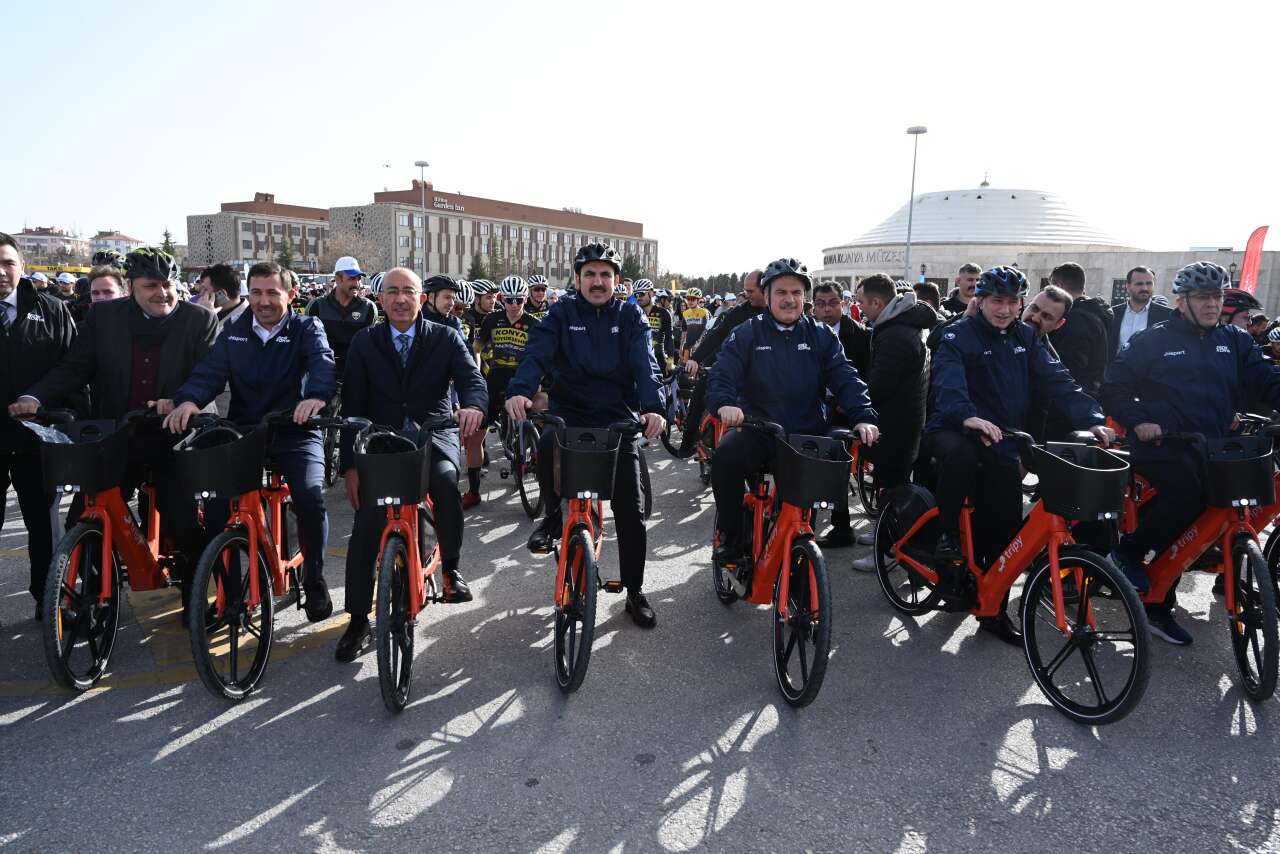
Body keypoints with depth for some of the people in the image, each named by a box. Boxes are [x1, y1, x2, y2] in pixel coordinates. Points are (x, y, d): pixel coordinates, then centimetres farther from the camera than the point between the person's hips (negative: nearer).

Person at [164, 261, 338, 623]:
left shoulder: (307, 328, 1)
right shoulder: (233, 332, 11)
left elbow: (323, 363, -20)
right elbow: (210, 371, -2)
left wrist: (316, 395, -43)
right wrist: (188, 400, -25)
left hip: (295, 433, -3)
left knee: (310, 498, -25)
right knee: (215, 505, -15)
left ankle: (314, 580, 0)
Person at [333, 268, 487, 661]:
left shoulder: (445, 338, 4)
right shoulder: (364, 342, 6)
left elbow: (472, 377, -9)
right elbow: (353, 405, 3)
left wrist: (473, 405, -35)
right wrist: (350, 464, -4)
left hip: (434, 436, -1)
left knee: (445, 482, -32)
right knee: (365, 525, -11)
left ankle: (450, 568, -5)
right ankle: (358, 621, 4)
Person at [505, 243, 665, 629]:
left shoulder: (630, 316, 3)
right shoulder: (562, 313, 2)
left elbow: (645, 364, -11)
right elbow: (537, 353, -13)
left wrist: (653, 407, -30)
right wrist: (519, 390, -34)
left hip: (618, 419, 1)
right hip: (569, 412, 0)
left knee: (630, 510, 0)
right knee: (547, 445, -35)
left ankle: (635, 592, 16)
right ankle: (553, 514, -5)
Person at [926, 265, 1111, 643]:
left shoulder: (1025, 338, 10)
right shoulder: (959, 337, -6)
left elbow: (1057, 381, -1)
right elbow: (948, 383, -24)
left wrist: (1091, 418, -17)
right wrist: (968, 416, -45)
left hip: (1004, 445, 5)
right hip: (955, 430, -4)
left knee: (1003, 526, -1)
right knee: (960, 454, -39)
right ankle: (948, 537, -16)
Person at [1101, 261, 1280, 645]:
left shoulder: (1236, 341, 12)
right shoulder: (1152, 341, 1)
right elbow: (1114, 388, 1)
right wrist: (1138, 420, -13)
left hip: (1214, 452, 5)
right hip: (1162, 448, -5)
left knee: (1181, 529, 9)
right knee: (1186, 490, -33)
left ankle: (1158, 609, 22)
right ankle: (1130, 549, -11)